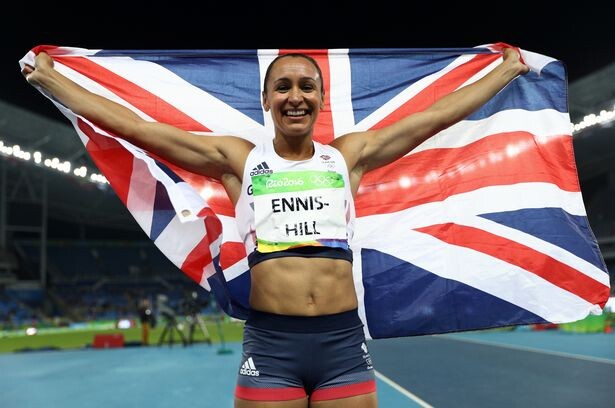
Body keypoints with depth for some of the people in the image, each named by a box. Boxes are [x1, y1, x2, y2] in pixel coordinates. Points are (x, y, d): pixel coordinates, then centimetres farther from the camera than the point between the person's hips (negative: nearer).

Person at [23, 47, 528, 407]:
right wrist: (47, 77, 11)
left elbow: (439, 114, 15)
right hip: (269, 343, -1)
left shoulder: (349, 154, 8)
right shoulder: (238, 158, 5)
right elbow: (130, 125, 7)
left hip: (344, 340, 2)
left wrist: (506, 70, 21)